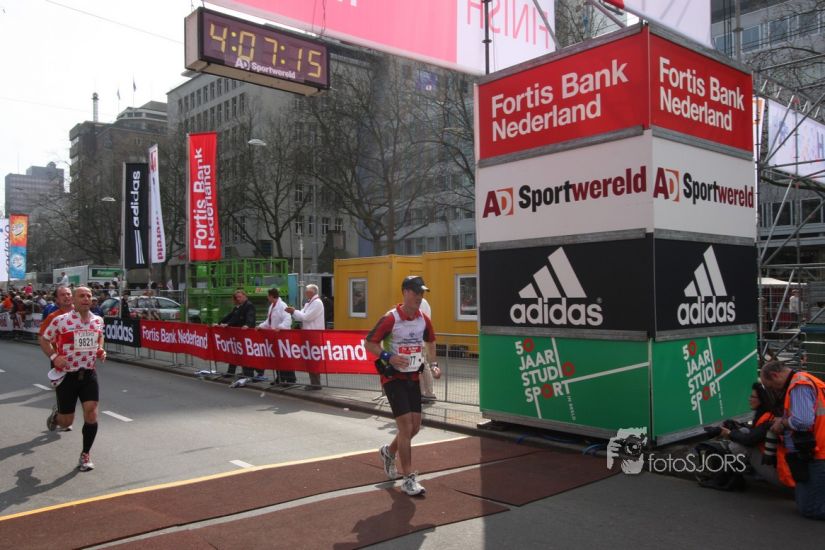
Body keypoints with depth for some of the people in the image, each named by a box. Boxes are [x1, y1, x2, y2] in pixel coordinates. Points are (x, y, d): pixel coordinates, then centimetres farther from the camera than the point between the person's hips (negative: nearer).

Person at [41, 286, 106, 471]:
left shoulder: (98, 321, 3)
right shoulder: (60, 320, -10)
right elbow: (45, 339, 3)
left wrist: (100, 351, 3)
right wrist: (54, 357, -12)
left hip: (89, 374, 3)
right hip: (66, 375, -2)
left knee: (91, 414, -9)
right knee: (66, 422, 6)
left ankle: (85, 455, 11)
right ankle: (56, 414, 45)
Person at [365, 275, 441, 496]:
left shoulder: (424, 319, 2)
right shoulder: (390, 318, -16)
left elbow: (430, 342, 20)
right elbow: (369, 343, -10)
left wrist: (433, 364, 7)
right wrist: (388, 357, -25)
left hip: (413, 377, 6)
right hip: (393, 377, -6)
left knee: (415, 426, 10)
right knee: (406, 426, -10)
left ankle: (389, 452, 39)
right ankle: (408, 479, 0)